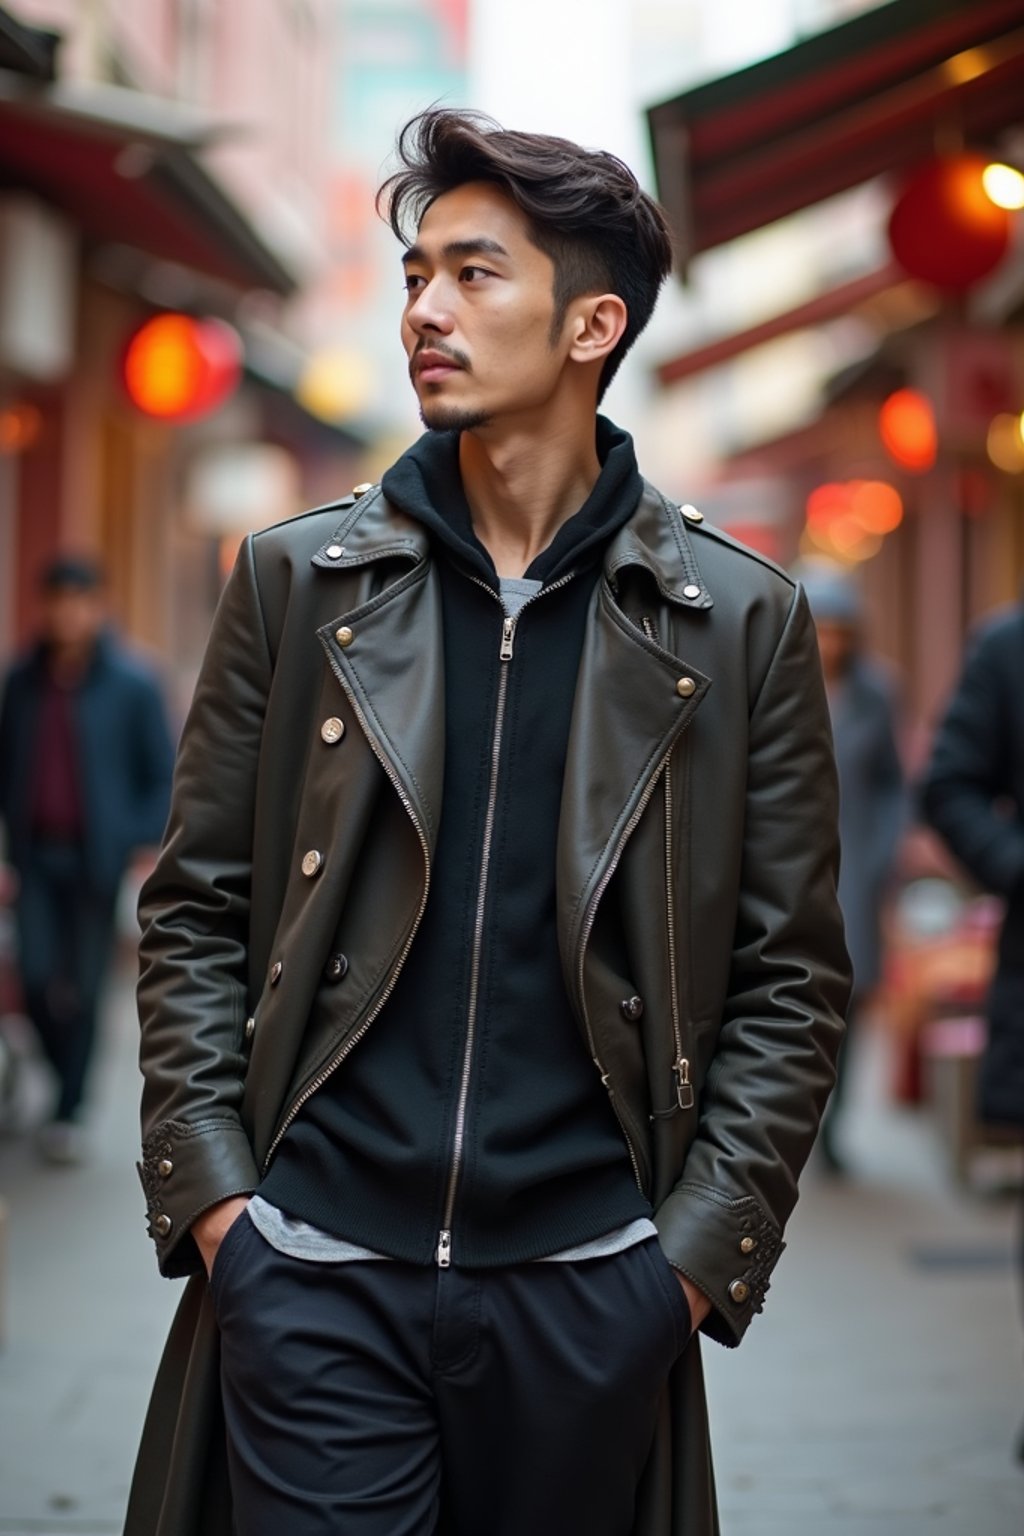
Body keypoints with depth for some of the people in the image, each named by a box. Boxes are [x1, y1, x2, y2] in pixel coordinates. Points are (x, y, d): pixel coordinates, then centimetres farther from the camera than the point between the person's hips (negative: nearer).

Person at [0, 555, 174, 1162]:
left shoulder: (133, 684, -2)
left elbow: (165, 773, 1)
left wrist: (146, 842, -8)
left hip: (95, 858, -2)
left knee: (85, 986, 1)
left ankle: (69, 1113, 12)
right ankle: (69, 1073, 22)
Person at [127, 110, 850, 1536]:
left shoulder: (739, 619, 2)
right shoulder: (298, 578, 5)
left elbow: (790, 978, 4)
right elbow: (195, 912, 8)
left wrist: (699, 1251, -3)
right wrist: (207, 1195, -2)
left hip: (589, 1290, 0)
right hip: (315, 1272, 0)